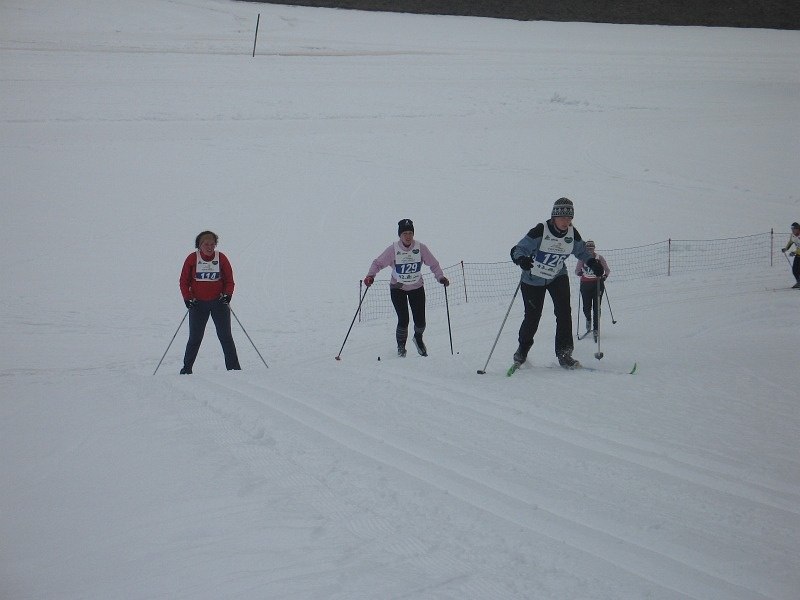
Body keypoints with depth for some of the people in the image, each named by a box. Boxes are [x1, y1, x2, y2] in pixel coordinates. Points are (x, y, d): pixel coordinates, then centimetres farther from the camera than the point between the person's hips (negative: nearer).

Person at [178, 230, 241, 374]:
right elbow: (184, 281, 5)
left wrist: (227, 295, -11)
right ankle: (186, 369, 15)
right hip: (198, 304, 0)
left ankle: (234, 368, 2)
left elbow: (229, 281, 5)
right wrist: (188, 298, -6)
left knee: (225, 336, -1)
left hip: (219, 302, 0)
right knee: (195, 338, 3)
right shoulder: (192, 259, -2)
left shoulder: (221, 258, -1)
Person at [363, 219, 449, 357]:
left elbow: (433, 264, -2)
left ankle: (418, 338, 35)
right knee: (403, 320, -12)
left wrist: (440, 277, -16)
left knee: (420, 321, -1)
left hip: (416, 288, 2)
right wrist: (370, 275, -25)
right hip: (398, 289, -2)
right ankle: (401, 346, 14)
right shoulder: (393, 250, -16)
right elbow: (378, 263, -8)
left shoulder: (421, 248, -12)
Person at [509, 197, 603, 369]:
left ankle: (564, 353, -8)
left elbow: (581, 251, 8)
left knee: (564, 311, -15)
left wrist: (593, 263, -10)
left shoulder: (573, 234, -11)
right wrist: (521, 259, -51)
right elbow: (519, 249, -28)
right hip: (534, 279, -3)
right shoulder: (540, 231, -26)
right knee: (532, 316, 1)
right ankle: (523, 349, 29)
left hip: (558, 277, 3)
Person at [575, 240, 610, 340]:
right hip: (585, 284, 1)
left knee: (597, 307, -6)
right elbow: (576, 270, 7)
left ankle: (596, 329, 0)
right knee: (586, 307, -1)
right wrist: (579, 272, -16)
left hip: (597, 284, -1)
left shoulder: (599, 258, 1)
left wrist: (605, 276, -14)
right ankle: (588, 319, 33)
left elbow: (607, 270, 6)